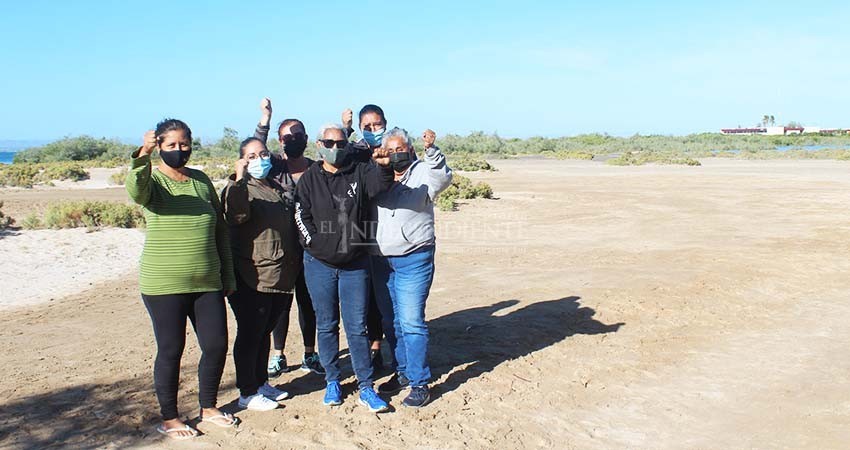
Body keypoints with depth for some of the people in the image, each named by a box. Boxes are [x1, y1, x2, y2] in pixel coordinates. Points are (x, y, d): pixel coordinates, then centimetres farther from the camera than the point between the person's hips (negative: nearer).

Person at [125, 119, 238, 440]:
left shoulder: (202, 180, 11)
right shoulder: (152, 180, -4)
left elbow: (220, 230, 15)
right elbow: (135, 190, -30)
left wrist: (228, 275, 14)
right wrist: (143, 154, -47)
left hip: (207, 283, 5)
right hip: (164, 285, -5)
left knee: (217, 345, 8)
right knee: (171, 351, 4)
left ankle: (208, 408, 28)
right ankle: (168, 418, 22)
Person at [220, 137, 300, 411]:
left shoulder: (279, 190, 15)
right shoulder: (239, 188, -8)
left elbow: (291, 226, 26)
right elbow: (235, 215, -30)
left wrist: (294, 263, 22)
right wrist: (239, 179, -39)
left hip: (281, 275, 7)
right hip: (252, 278, -7)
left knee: (265, 331, 18)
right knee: (249, 334, 2)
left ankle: (261, 382, 31)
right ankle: (248, 392, 12)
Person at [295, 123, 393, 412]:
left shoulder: (360, 173, 2)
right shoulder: (310, 178, 5)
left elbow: (380, 184, -18)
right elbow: (301, 215, 1)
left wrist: (384, 167, -39)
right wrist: (315, 244, -8)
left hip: (354, 263, -1)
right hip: (319, 264, 1)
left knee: (357, 327, 2)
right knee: (326, 325, 11)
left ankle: (366, 387, 10)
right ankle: (332, 382, 25)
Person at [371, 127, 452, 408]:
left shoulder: (423, 173, -2)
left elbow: (443, 178, -19)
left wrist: (431, 150, -34)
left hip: (413, 260, -5)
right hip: (381, 260, 5)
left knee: (411, 322, -7)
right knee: (391, 321, 14)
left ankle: (420, 383, 2)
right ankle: (403, 372, 29)